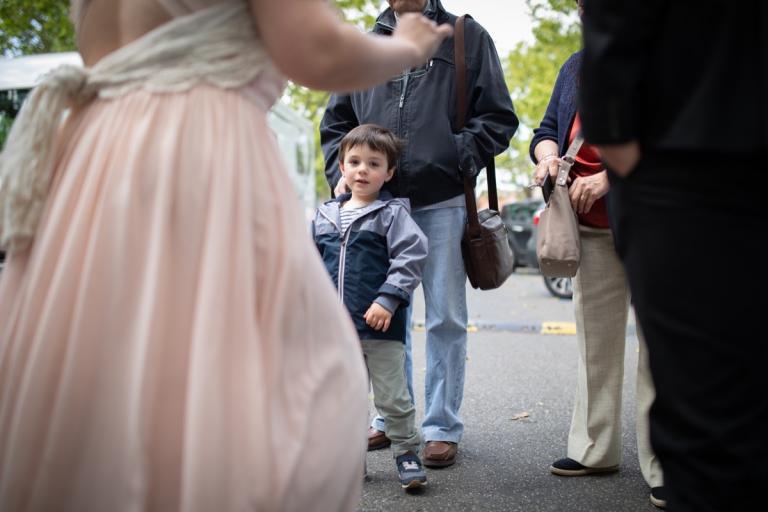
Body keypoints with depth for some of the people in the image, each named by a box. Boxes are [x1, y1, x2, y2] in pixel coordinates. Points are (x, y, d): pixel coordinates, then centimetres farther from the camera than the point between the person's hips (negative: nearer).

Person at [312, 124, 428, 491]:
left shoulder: (392, 213, -4)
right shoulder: (324, 216, 10)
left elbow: (411, 257, -13)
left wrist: (388, 299, -21)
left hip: (381, 327, -5)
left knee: (393, 397, 4)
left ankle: (406, 454, 21)